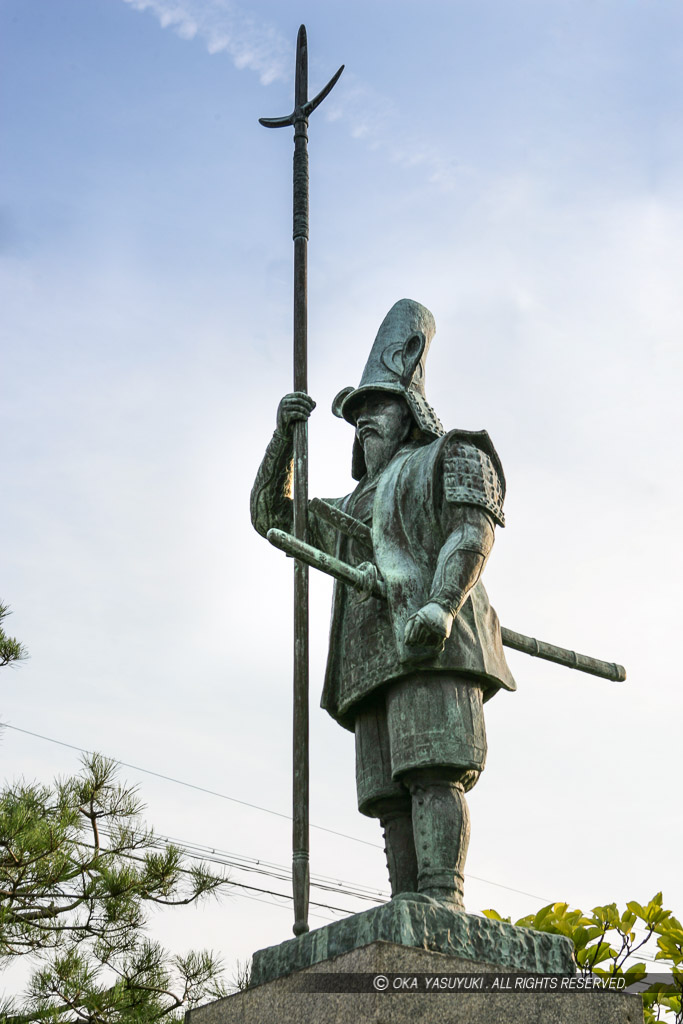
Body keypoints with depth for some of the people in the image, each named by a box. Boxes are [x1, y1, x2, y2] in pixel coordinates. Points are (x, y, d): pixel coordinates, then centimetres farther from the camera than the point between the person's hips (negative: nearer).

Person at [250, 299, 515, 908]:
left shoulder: (453, 455, 18)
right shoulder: (355, 506, 38)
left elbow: (474, 530, -1)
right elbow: (270, 515, 38)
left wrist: (441, 604, -20)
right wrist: (285, 434, 23)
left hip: (434, 645, -6)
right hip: (375, 663, 7)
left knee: (432, 772, -21)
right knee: (394, 796, -6)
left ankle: (440, 903, -30)